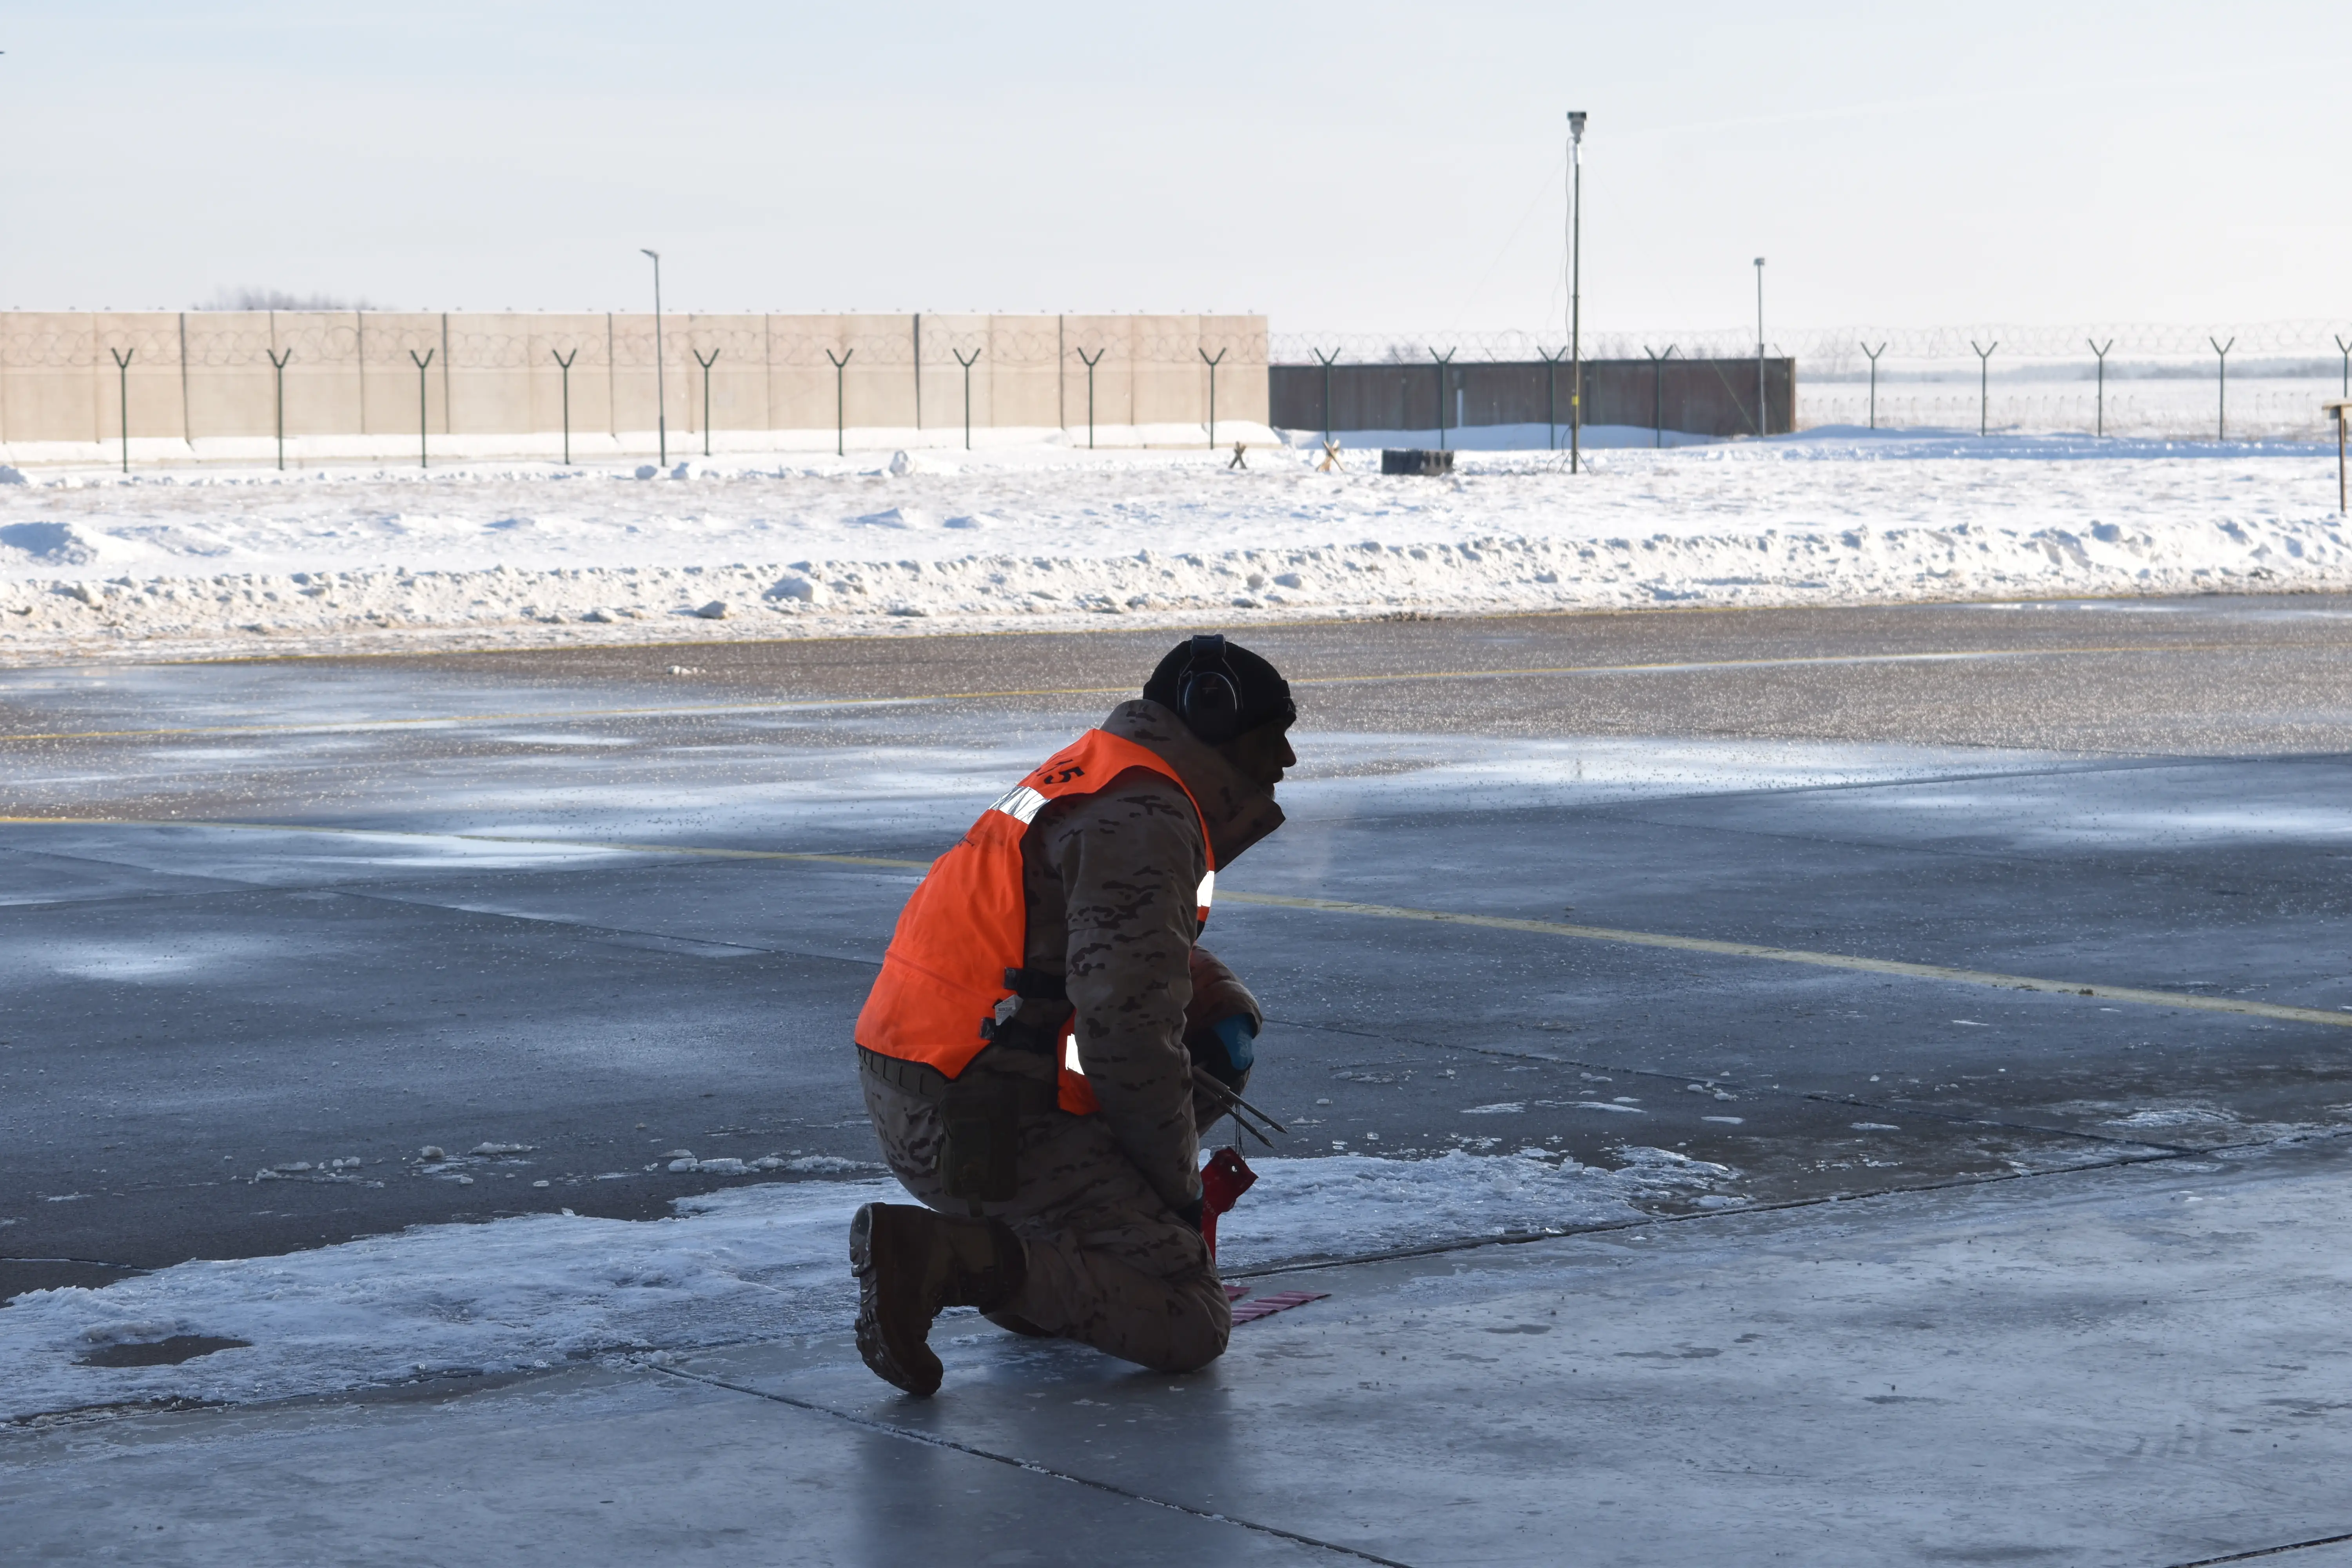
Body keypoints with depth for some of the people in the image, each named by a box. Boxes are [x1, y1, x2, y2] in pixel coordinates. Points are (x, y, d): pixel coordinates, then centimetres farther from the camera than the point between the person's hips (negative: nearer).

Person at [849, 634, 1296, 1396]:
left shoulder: (1097, 778, 19)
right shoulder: (1143, 825, -13)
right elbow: (1126, 1027, -21)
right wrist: (1180, 1181, -8)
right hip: (986, 1126, -10)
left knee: (1223, 1021, 21)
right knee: (1190, 1329, -9)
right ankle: (951, 1258, -20)